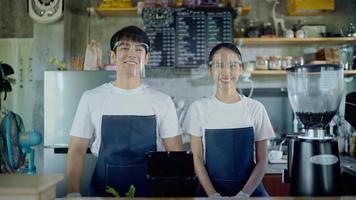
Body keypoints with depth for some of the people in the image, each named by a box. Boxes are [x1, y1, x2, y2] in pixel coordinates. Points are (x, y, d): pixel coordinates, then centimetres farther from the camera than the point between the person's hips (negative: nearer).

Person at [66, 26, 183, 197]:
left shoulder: (162, 101, 0)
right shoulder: (91, 98, -1)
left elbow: (176, 154, -1)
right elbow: (77, 151, 0)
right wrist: (73, 193, -9)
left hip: (151, 191, 0)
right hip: (103, 191, 0)